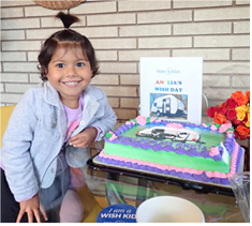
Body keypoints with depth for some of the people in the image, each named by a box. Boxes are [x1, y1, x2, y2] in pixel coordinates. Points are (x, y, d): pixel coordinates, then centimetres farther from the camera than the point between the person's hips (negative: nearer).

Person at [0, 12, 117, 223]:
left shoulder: (97, 98, -17)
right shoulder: (35, 99, -30)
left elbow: (109, 119, 5)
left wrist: (94, 131, -19)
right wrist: (27, 193, -16)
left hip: (58, 175, 4)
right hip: (18, 176, -3)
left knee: (72, 215, 14)